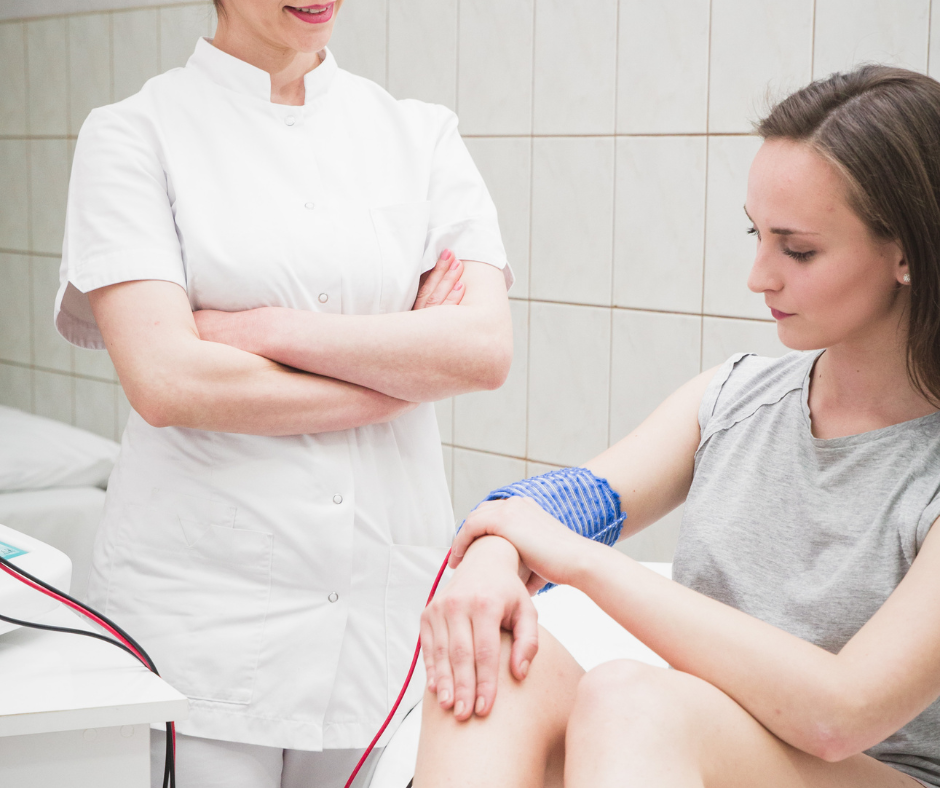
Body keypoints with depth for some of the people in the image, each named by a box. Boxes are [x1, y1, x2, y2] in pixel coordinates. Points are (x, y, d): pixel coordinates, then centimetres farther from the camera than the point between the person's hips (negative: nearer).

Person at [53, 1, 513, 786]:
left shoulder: (422, 135, 8)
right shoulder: (134, 135, -1)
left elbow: (486, 347, -6)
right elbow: (163, 380, -14)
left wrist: (270, 330, -11)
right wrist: (399, 378, -6)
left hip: (389, 598, 3)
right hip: (201, 596, -2)